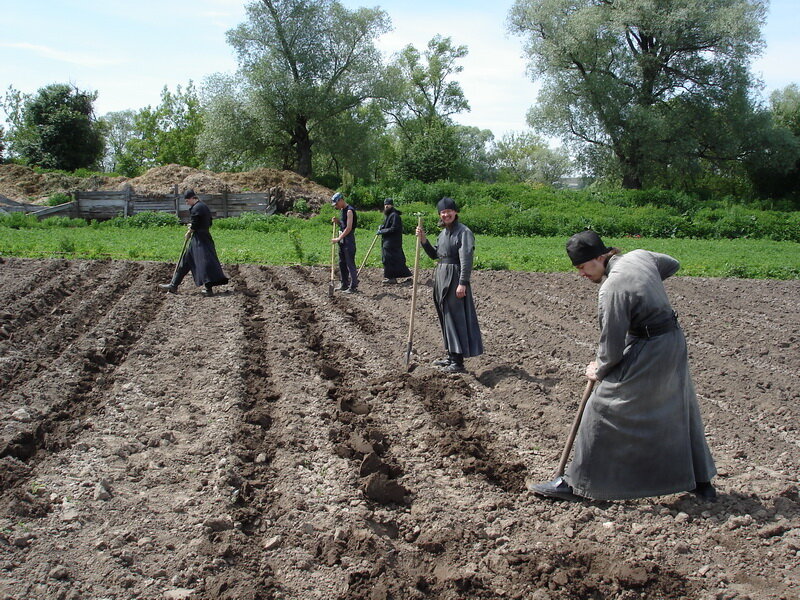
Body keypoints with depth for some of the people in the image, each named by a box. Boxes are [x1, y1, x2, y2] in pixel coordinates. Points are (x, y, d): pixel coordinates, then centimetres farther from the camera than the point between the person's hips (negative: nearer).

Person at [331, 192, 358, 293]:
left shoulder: (349, 211, -14)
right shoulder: (343, 210, 15)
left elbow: (349, 228, -20)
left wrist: (338, 238, -20)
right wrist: (337, 221, 6)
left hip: (348, 239, -10)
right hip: (342, 240, 10)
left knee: (350, 264, -7)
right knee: (342, 263, 13)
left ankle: (353, 286, -4)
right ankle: (344, 285, 21)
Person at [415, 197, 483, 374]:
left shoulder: (463, 232, -13)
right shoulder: (443, 232, 14)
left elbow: (466, 260, -18)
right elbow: (434, 254, 20)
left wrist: (462, 283, -23)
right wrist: (423, 240, 7)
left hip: (455, 278, -9)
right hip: (441, 276, 9)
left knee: (456, 317, -5)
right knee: (446, 317, 15)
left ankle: (458, 362, 1)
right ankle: (451, 356, 26)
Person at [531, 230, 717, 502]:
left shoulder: (612, 289, -23)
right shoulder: (640, 256, 0)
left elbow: (612, 345, -18)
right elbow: (672, 264, 22)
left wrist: (598, 371, -1)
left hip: (647, 354, -9)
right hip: (675, 344, 9)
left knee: (604, 410, -1)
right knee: (678, 412, 21)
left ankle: (576, 482, 6)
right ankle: (701, 481, 36)